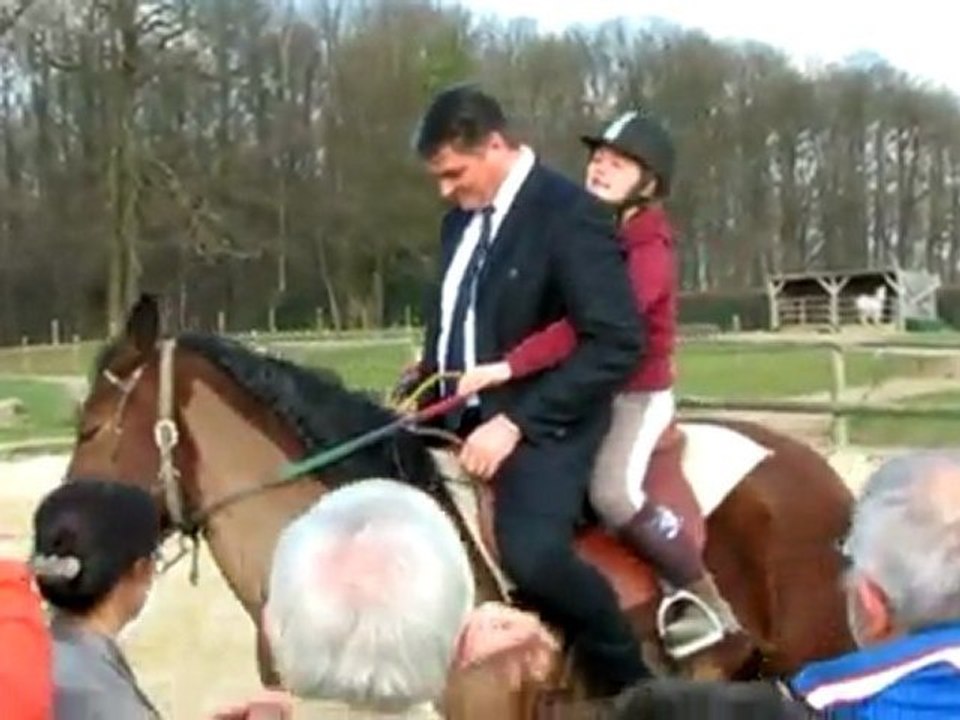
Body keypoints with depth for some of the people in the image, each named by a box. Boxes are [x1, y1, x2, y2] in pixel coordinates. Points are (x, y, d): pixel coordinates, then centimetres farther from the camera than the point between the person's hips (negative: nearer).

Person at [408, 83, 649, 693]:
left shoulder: (570, 214, -13)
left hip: (540, 425, -9)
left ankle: (629, 683, -7)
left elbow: (618, 342, -19)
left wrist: (517, 422, -23)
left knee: (531, 556, -31)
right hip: (459, 418, 9)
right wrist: (421, 401, 5)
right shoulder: (462, 219, 11)